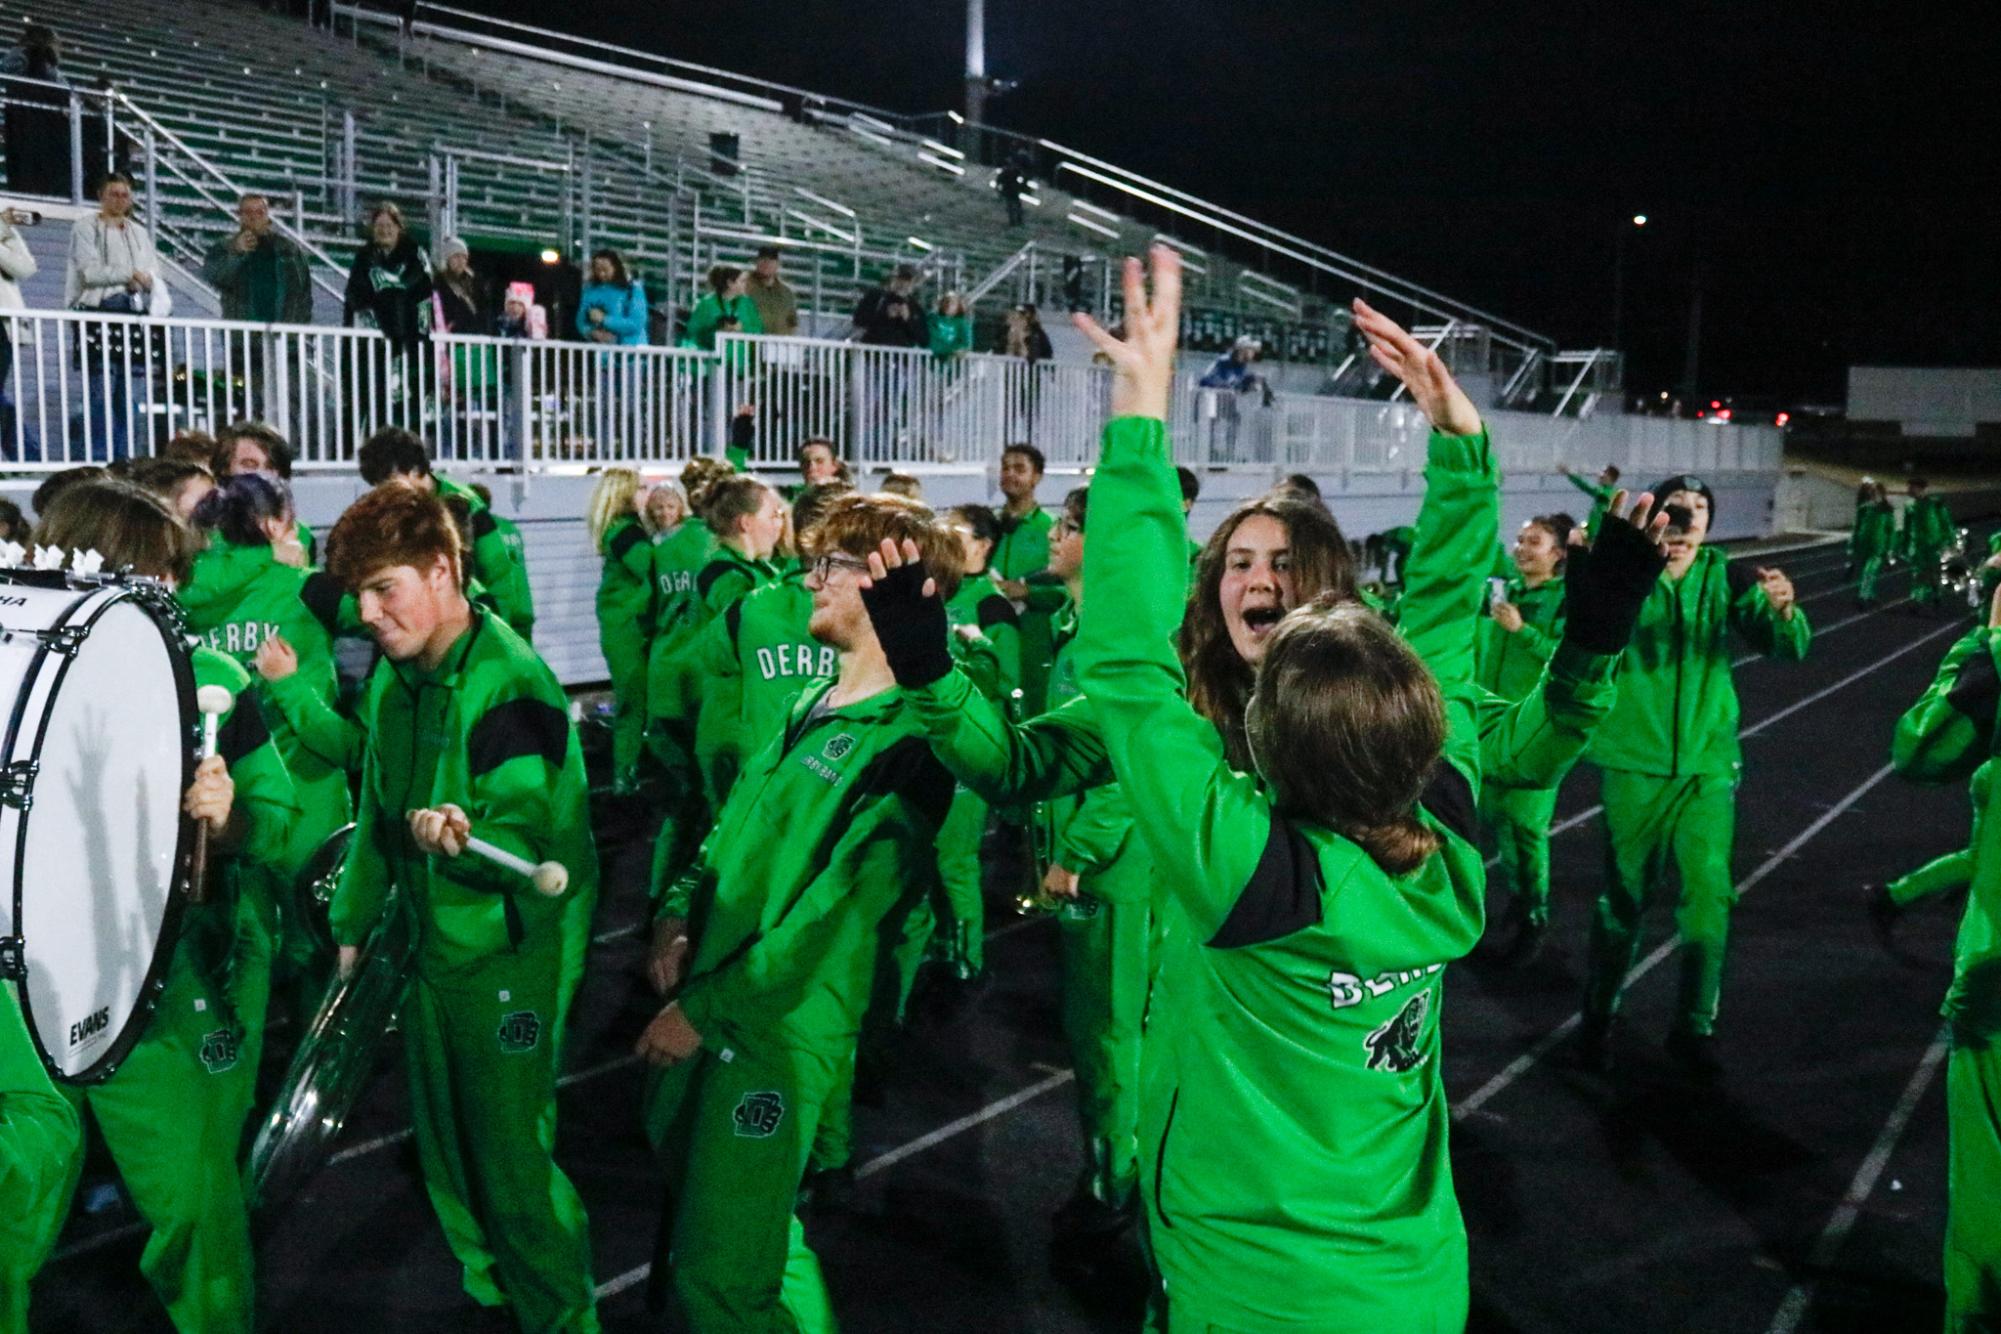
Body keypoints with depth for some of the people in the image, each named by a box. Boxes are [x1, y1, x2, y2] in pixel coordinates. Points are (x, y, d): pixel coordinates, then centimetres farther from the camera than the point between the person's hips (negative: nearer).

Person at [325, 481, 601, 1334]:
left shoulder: (513, 682, -22)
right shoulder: (393, 677, 3)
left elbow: (531, 830, -24)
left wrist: (463, 836, -44)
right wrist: (353, 925, 19)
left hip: (510, 952, -8)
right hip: (430, 944, 8)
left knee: (512, 1158, -1)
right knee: (444, 1146, 19)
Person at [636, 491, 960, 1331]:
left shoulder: (906, 739, -18)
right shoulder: (813, 707, 9)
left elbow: (831, 915, -22)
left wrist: (706, 1011, -18)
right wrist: (678, 912, 0)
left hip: (777, 1028, -9)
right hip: (701, 1002, 9)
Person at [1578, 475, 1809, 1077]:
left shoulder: (1727, 577, -1)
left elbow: (1787, 648, -5)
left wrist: (1783, 609, -28)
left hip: (1709, 762, 2)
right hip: (1634, 762, -2)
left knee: (1710, 898, 0)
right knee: (1623, 896, 6)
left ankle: (1695, 1027, 18)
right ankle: (1598, 1018, 26)